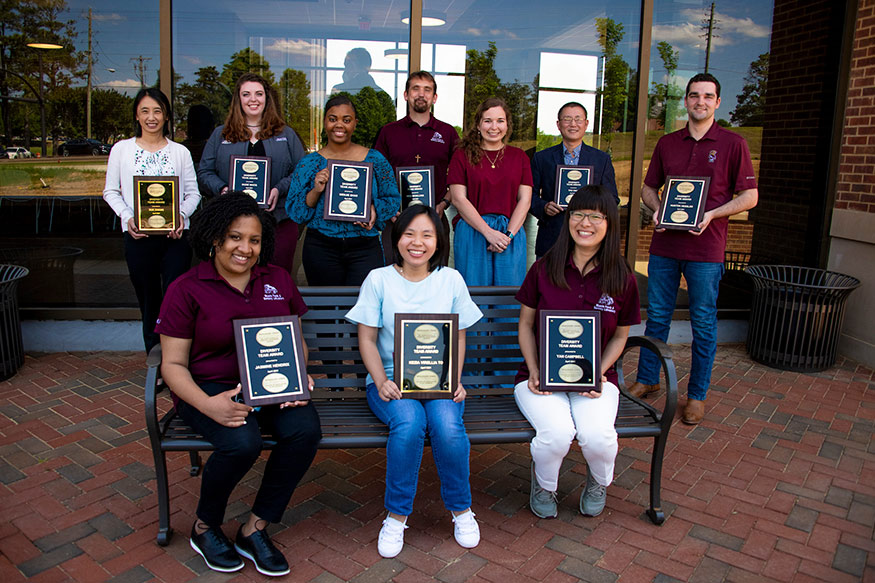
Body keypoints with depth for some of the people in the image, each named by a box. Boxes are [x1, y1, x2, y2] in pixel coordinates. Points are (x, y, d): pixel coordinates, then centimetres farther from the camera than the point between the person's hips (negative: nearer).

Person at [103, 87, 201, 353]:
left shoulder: (180, 151, 8)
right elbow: (110, 191, 9)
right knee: (148, 300, 7)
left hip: (175, 236, 0)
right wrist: (128, 217, -8)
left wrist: (182, 214, -11)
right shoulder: (121, 149, 8)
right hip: (138, 237, 1)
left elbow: (193, 192, 8)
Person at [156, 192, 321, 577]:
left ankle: (254, 529, -6)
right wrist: (209, 405, -22)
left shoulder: (279, 280, 9)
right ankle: (205, 527, 0)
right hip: (210, 387, -3)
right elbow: (173, 364, -3)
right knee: (242, 442, -33)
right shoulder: (187, 290, -2)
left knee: (306, 430, -27)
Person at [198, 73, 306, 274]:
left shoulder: (286, 135, 13)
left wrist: (279, 189, -9)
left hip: (279, 220, 0)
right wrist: (222, 189, -8)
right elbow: (205, 172, 13)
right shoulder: (221, 135, 15)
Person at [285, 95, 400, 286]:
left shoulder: (374, 159, 6)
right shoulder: (309, 163, 6)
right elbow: (294, 211, 4)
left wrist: (375, 209, -11)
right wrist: (315, 191, -14)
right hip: (321, 249, 1)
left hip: (365, 248, -1)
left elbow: (392, 199, 9)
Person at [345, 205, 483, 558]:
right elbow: (367, 339, 1)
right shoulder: (379, 280, 3)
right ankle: (397, 514, -11)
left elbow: (459, 337, 10)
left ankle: (461, 508, -3)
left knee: (446, 424, -30)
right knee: (409, 422, -33)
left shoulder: (451, 280, 8)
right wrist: (382, 382, -14)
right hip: (390, 380, -1)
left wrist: (455, 379, -7)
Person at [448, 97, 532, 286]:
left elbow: (525, 200, 7)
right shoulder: (462, 155, 6)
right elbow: (458, 199, -3)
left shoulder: (519, 157, 13)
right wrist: (488, 232, -13)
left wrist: (508, 234, -8)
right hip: (472, 232, -2)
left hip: (511, 234, 2)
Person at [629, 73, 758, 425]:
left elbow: (749, 196, 0)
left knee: (703, 323, 4)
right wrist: (657, 208, -4)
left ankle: (697, 395, 16)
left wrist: (712, 214, -15)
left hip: (706, 249, -3)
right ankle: (647, 381, 25)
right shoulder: (667, 143, 11)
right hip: (664, 244, 3)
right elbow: (649, 187, 17)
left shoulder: (732, 144, 1)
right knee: (656, 316, 11)